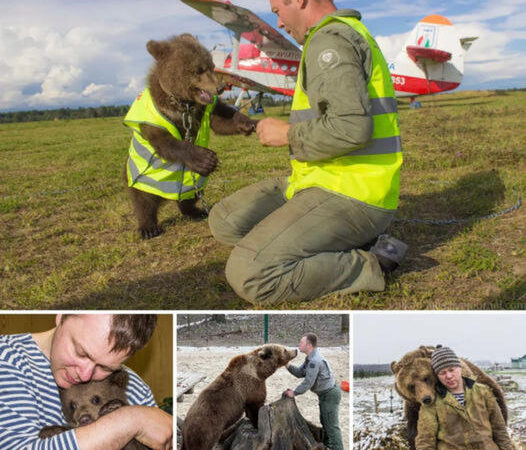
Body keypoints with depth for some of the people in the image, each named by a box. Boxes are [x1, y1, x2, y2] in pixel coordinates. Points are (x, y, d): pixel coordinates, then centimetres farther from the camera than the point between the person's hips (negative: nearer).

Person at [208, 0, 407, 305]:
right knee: (225, 222, 8)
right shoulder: (348, 35, 20)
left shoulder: (330, 40, -14)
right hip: (331, 183, 11)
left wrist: (288, 134, -12)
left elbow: (351, 128, -28)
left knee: (247, 275, -22)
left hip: (349, 197, -11)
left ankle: (370, 266, -7)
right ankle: (342, 246, 6)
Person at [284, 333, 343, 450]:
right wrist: (288, 366, -12)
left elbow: (308, 383, -26)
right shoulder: (310, 358, 6)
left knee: (331, 425, -4)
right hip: (325, 394, 11)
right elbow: (300, 373, 4)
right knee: (325, 422, 23)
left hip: (330, 394, -11)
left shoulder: (315, 361, -27)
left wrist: (294, 393, -14)